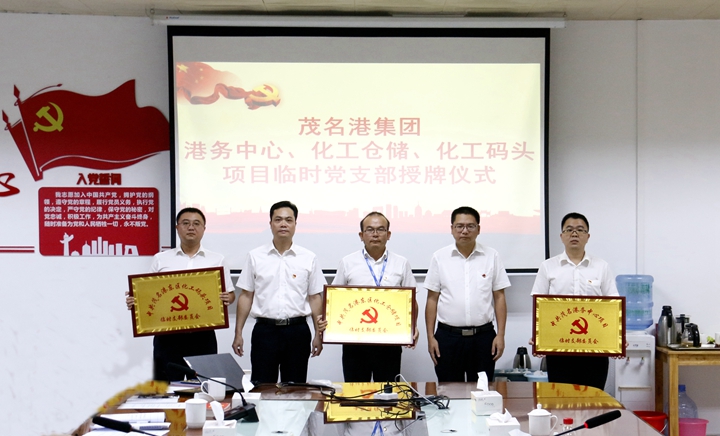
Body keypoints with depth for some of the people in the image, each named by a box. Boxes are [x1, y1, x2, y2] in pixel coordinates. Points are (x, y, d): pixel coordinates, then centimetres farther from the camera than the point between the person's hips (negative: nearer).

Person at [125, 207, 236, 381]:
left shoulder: (217, 260, 9)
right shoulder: (161, 259, 9)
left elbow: (231, 294, 9)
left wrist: (227, 298, -13)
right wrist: (134, 300, -9)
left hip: (202, 335, 0)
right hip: (168, 335, 0)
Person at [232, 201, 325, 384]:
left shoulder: (308, 258, 5)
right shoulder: (255, 256, 5)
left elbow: (315, 297, 6)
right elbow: (246, 296, 7)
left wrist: (319, 334, 1)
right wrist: (238, 333, 2)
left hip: (297, 330, 0)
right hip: (265, 329, 0)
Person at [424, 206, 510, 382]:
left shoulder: (491, 257, 3)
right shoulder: (440, 257, 3)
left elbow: (499, 297, 5)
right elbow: (432, 299, 5)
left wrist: (500, 335, -2)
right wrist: (430, 337, 0)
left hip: (483, 335, 0)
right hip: (448, 336, 0)